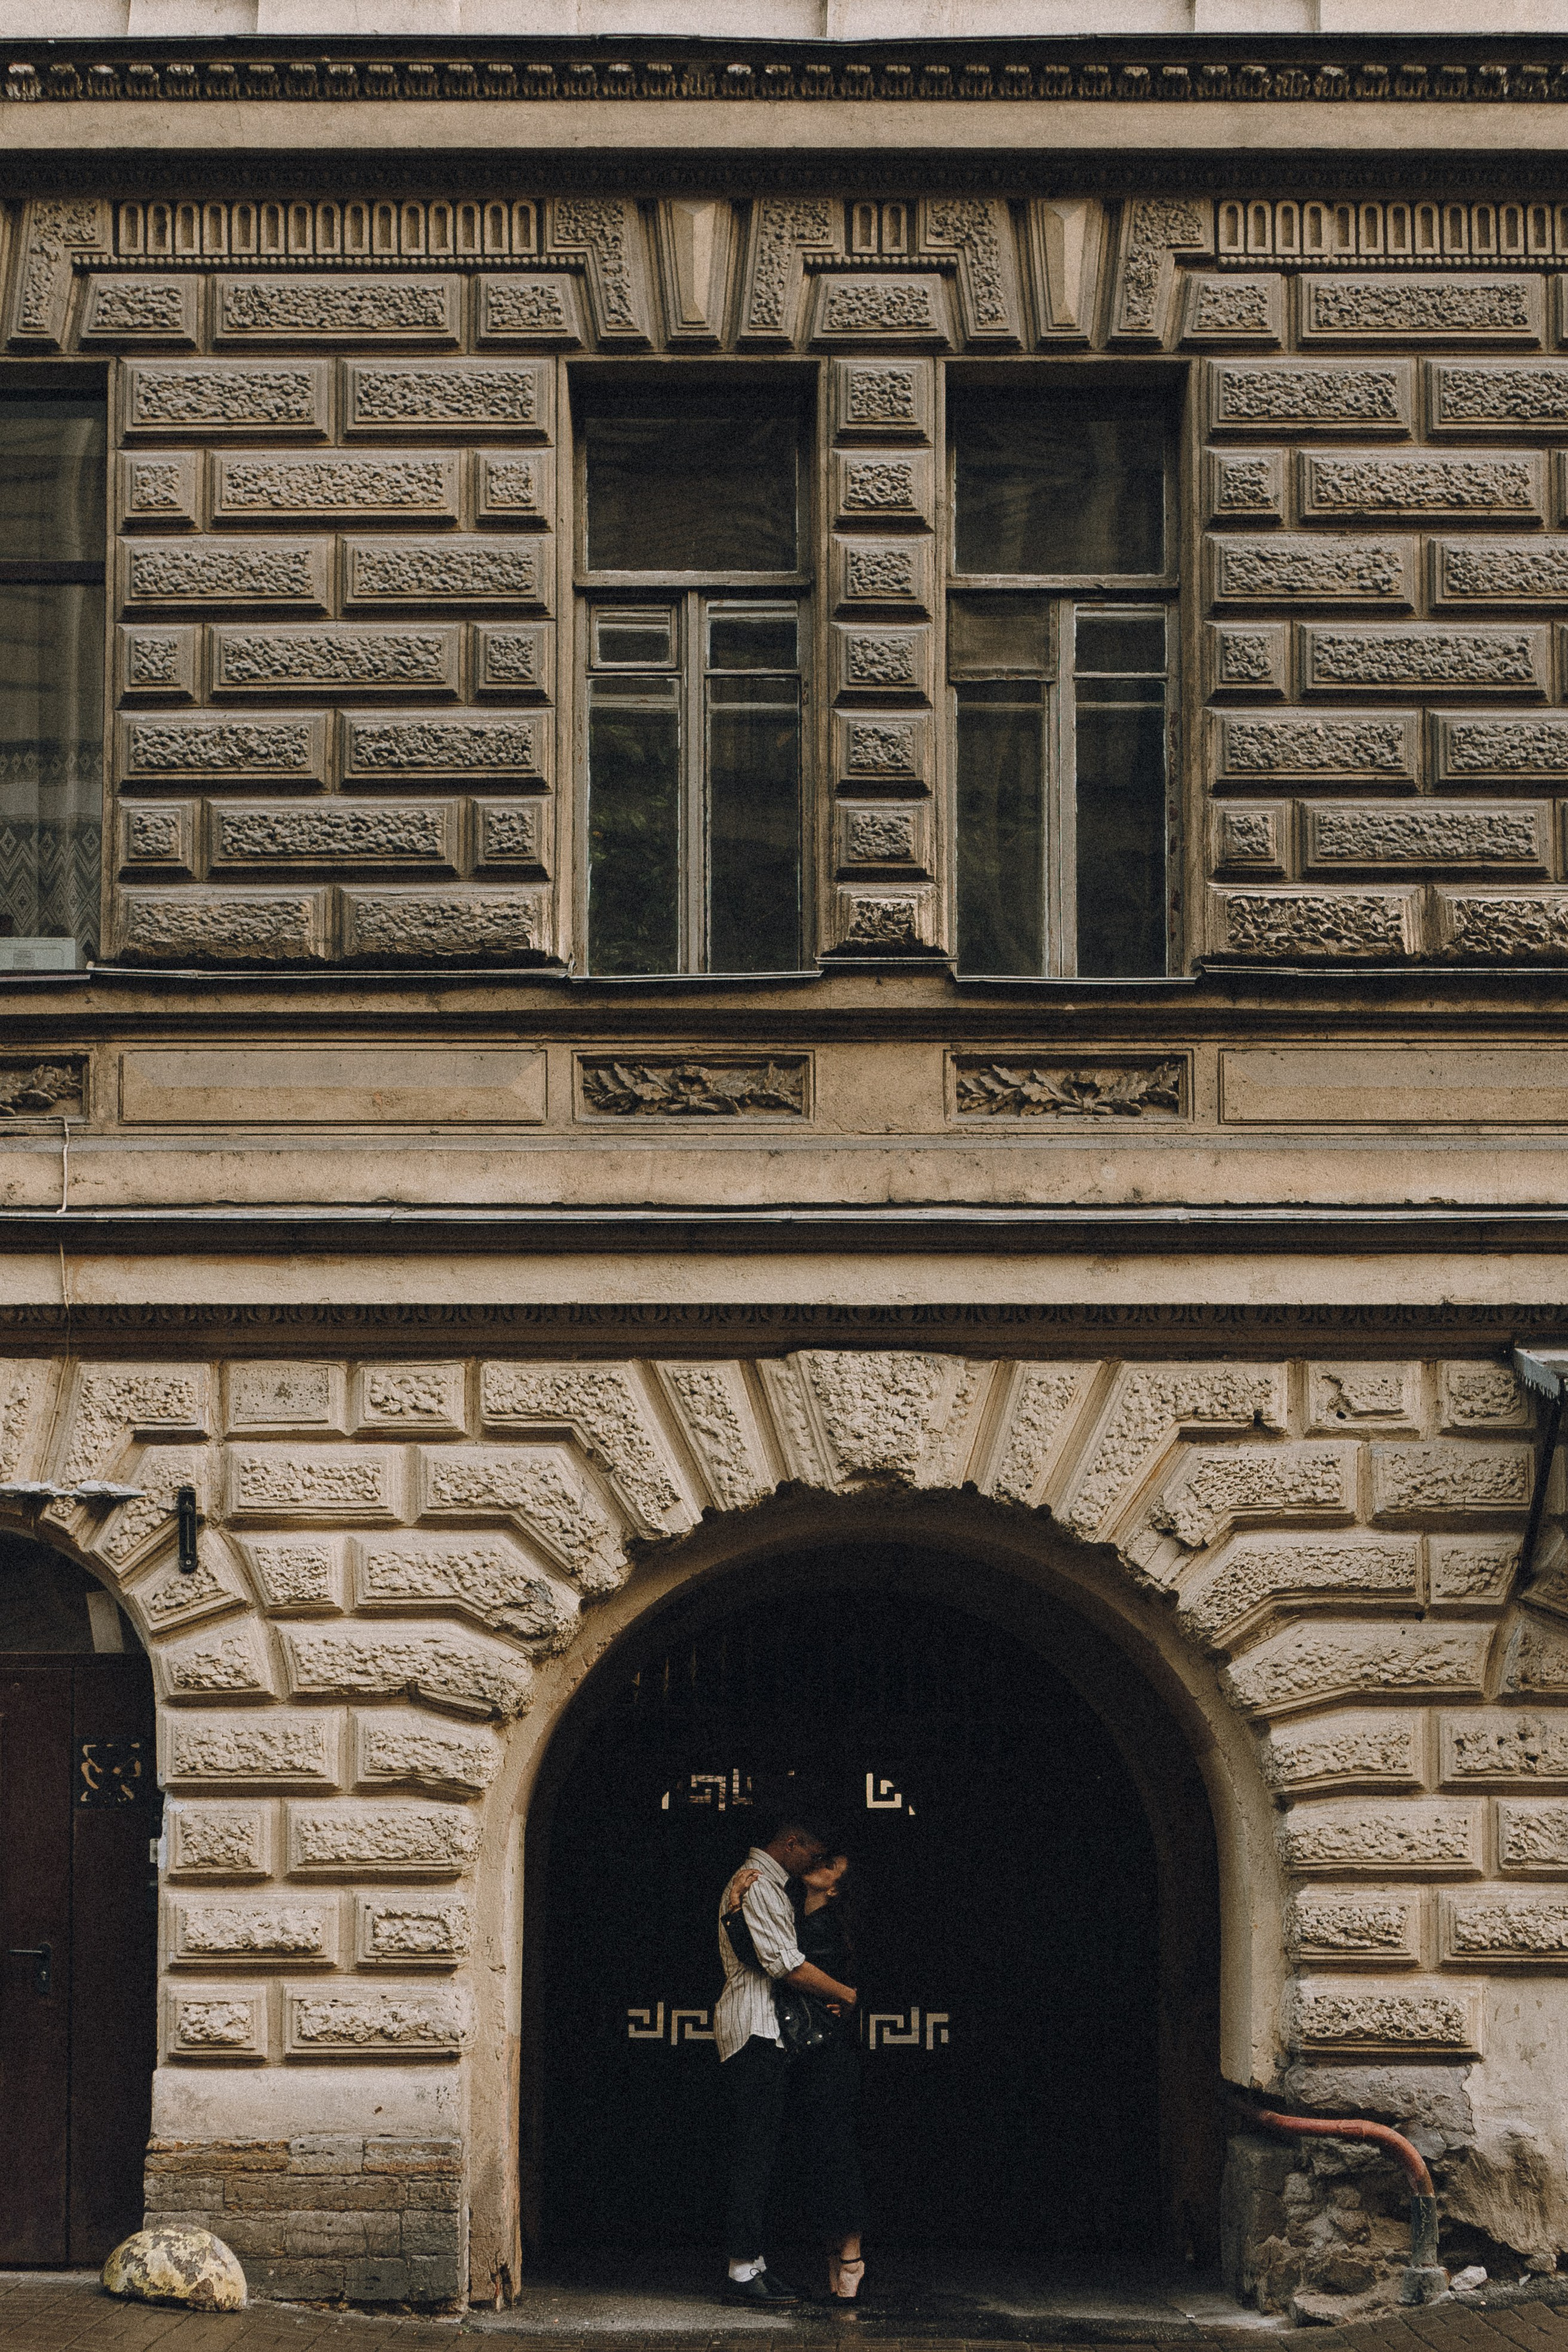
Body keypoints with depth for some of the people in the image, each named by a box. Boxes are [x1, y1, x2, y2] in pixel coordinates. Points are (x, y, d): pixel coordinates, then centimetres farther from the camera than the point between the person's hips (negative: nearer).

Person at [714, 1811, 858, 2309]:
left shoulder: (767, 1884, 23)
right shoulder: (759, 1884, -11)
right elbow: (786, 1964, -17)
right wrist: (845, 1993, -6)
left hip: (765, 2032, 11)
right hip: (755, 2029, -11)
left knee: (759, 2155, 10)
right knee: (754, 2154, -11)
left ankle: (751, 2263, 11)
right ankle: (742, 2269, -11)